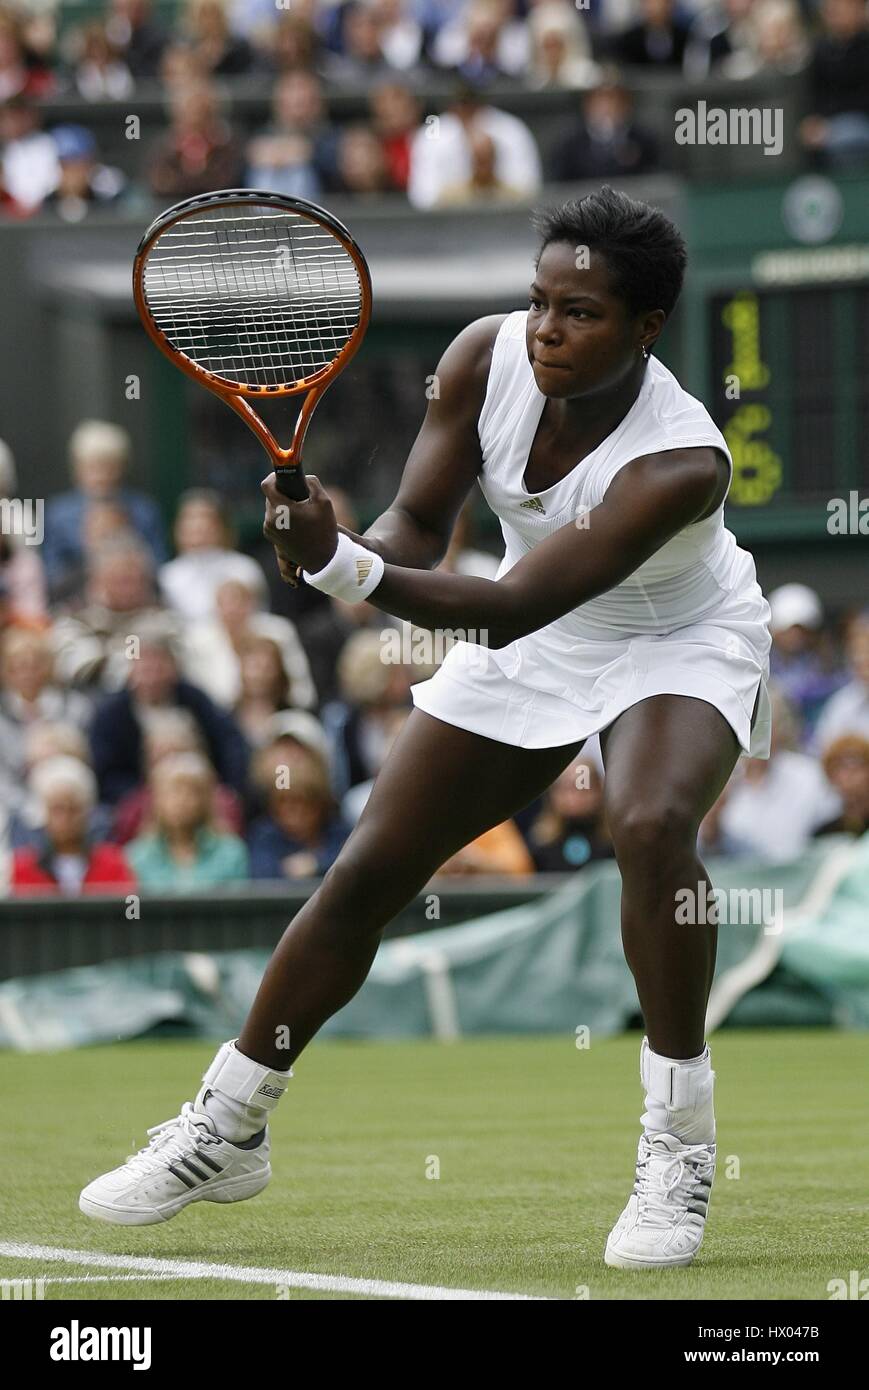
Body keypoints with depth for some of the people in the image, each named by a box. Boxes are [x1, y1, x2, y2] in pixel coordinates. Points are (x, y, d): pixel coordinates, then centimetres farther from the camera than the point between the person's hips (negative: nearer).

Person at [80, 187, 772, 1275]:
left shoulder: (679, 463, -37)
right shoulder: (489, 358, -21)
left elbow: (508, 610, -41)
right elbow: (417, 523, -15)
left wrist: (346, 570, -52)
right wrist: (349, 556, -38)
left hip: (679, 650, -5)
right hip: (529, 647, 5)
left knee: (649, 826, -36)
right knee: (367, 871, 3)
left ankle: (678, 1151, -23)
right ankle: (226, 1127, 21)